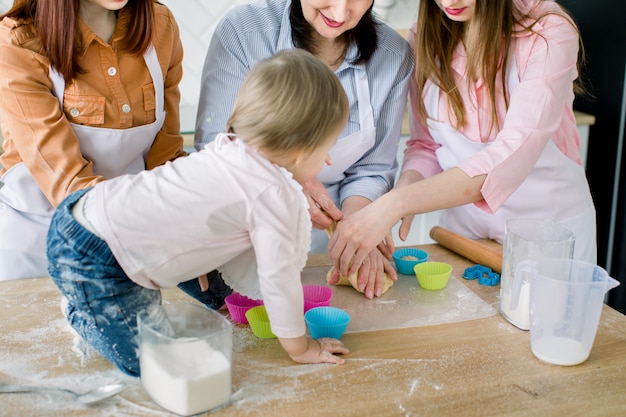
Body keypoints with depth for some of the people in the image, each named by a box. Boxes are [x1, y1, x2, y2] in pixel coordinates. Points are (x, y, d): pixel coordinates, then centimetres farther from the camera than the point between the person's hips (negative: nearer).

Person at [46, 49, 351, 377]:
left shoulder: (229, 145, 5)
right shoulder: (275, 195, -19)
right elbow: (278, 275, -13)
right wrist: (300, 348, 1)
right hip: (92, 262, -9)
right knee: (147, 361, 0)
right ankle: (81, 312, 15)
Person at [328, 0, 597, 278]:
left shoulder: (549, 33, -22)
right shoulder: (423, 38, -7)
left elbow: (511, 157, -33)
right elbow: (425, 145, -2)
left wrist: (396, 204, -42)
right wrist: (406, 185, -25)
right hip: (463, 224, 3)